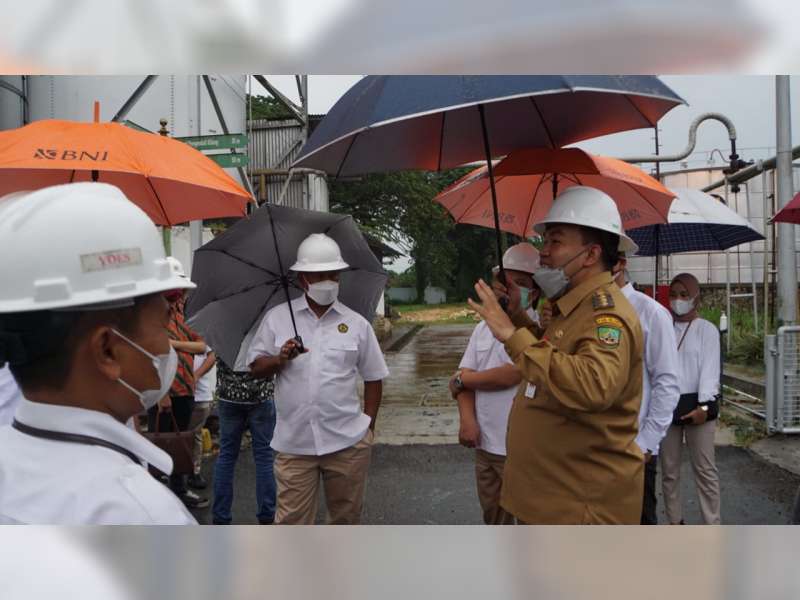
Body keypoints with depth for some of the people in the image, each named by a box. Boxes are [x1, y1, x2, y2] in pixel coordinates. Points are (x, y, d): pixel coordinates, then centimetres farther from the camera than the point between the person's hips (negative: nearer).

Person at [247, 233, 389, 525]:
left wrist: (369, 425, 4)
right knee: (291, 521, 3)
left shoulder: (357, 324, 3)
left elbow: (373, 377, 8)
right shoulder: (277, 318, 2)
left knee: (346, 517, 16)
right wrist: (280, 359, -15)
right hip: (294, 443, 0)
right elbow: (256, 367, 4)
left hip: (348, 442, 1)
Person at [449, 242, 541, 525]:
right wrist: (467, 418, -12)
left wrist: (461, 379, -6)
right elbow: (464, 379, 5)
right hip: (485, 445, 7)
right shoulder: (483, 328, 9)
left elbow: (508, 376, -22)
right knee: (493, 518, 22)